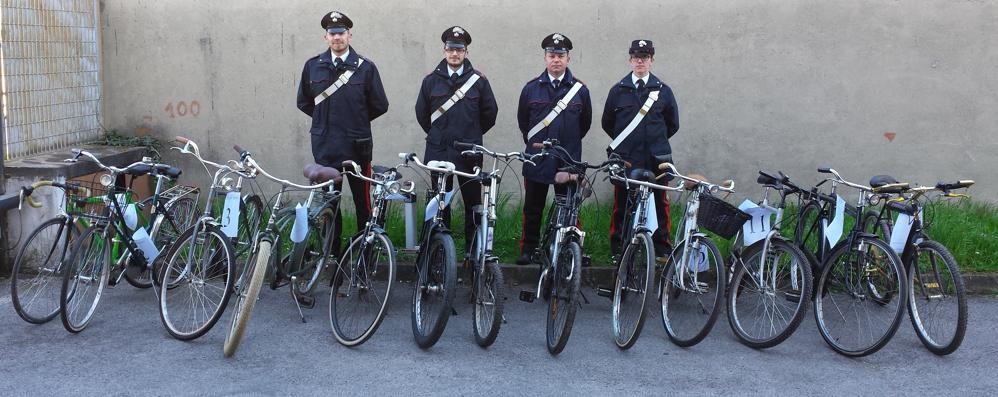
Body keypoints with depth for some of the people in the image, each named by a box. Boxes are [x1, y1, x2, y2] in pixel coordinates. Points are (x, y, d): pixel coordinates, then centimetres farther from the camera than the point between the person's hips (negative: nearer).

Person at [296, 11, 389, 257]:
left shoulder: (365, 67, -2)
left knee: (363, 200, 3)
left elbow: (379, 105, 2)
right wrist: (325, 119, 12)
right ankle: (331, 252, 18)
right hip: (325, 146, 2)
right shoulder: (313, 66, 5)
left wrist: (357, 120, 10)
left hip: (357, 145, -2)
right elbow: (303, 101, 16)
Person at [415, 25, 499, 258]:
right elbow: (421, 112, 14)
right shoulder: (431, 80, 5)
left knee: (473, 201, 1)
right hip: (438, 151, 1)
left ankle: (472, 248, 8)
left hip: (469, 152, -1)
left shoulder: (478, 80, 1)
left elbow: (490, 112, 8)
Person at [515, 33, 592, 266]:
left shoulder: (579, 90, 2)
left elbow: (585, 122, 14)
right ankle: (528, 249, 17)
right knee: (532, 209, 7)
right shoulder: (531, 88, 3)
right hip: (536, 161, 1)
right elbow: (522, 120, 15)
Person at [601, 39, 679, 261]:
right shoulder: (618, 90, 8)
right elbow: (607, 122, 15)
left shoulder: (663, 91, 8)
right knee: (622, 204, 2)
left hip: (655, 159, 0)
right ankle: (618, 249, 9)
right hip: (625, 159, 0)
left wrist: (656, 141, 14)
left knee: (660, 204, 1)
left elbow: (673, 124, 16)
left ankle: (662, 249, 8)